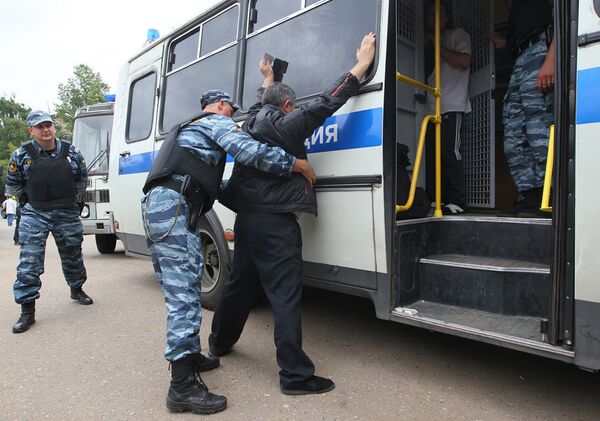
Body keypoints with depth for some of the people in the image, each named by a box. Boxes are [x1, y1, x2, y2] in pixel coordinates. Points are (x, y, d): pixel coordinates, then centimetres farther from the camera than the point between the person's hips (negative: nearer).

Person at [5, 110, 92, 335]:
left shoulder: (71, 152, 0)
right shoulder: (21, 155, -3)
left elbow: (82, 178, 14)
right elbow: (12, 184, 10)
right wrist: (29, 199, 8)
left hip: (67, 214, 2)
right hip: (34, 215, -1)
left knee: (72, 255, 15)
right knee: (29, 262, -6)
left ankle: (77, 289, 39)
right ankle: (27, 310, 3)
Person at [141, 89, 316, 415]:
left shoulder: (189, 128, 36)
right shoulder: (216, 122, 7)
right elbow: (248, 151, -14)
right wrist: (297, 164, -7)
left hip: (155, 205, 10)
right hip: (174, 207, -10)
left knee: (179, 290, 15)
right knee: (184, 293, -13)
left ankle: (188, 355, 26)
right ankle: (182, 386, -11)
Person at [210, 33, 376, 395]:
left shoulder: (253, 123, 14)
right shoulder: (286, 126, -6)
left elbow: (262, 104, 36)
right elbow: (326, 104, -10)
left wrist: (268, 79, 52)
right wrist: (362, 65, -4)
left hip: (246, 217, 8)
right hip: (276, 223, -8)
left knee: (240, 283, 22)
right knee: (286, 295, -5)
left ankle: (220, 341, 40)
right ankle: (295, 375, 1)